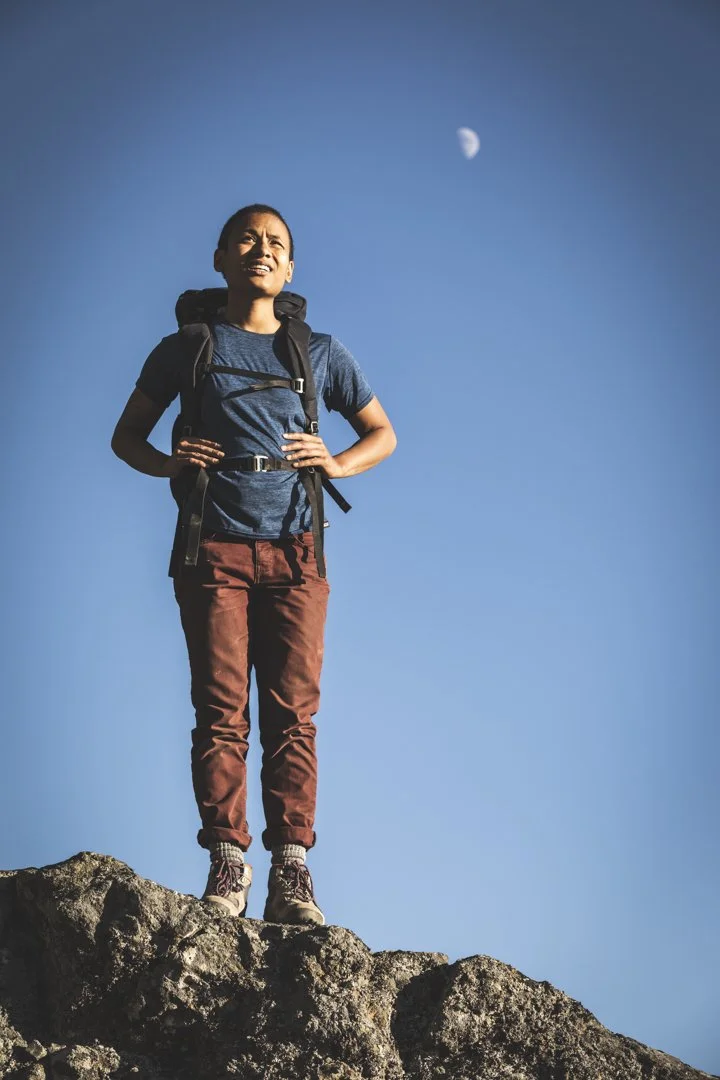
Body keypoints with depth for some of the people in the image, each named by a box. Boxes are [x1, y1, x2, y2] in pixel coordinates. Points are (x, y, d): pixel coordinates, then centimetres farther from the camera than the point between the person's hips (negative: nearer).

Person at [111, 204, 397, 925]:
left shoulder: (320, 351, 16)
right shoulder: (188, 347, 13)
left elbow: (382, 433, 22)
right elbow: (126, 436, 18)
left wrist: (338, 463, 1)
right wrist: (166, 463, -4)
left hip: (294, 554, 1)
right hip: (213, 551, -1)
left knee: (293, 713, -6)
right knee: (220, 710, -7)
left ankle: (291, 872, -7)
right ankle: (226, 864, -6)